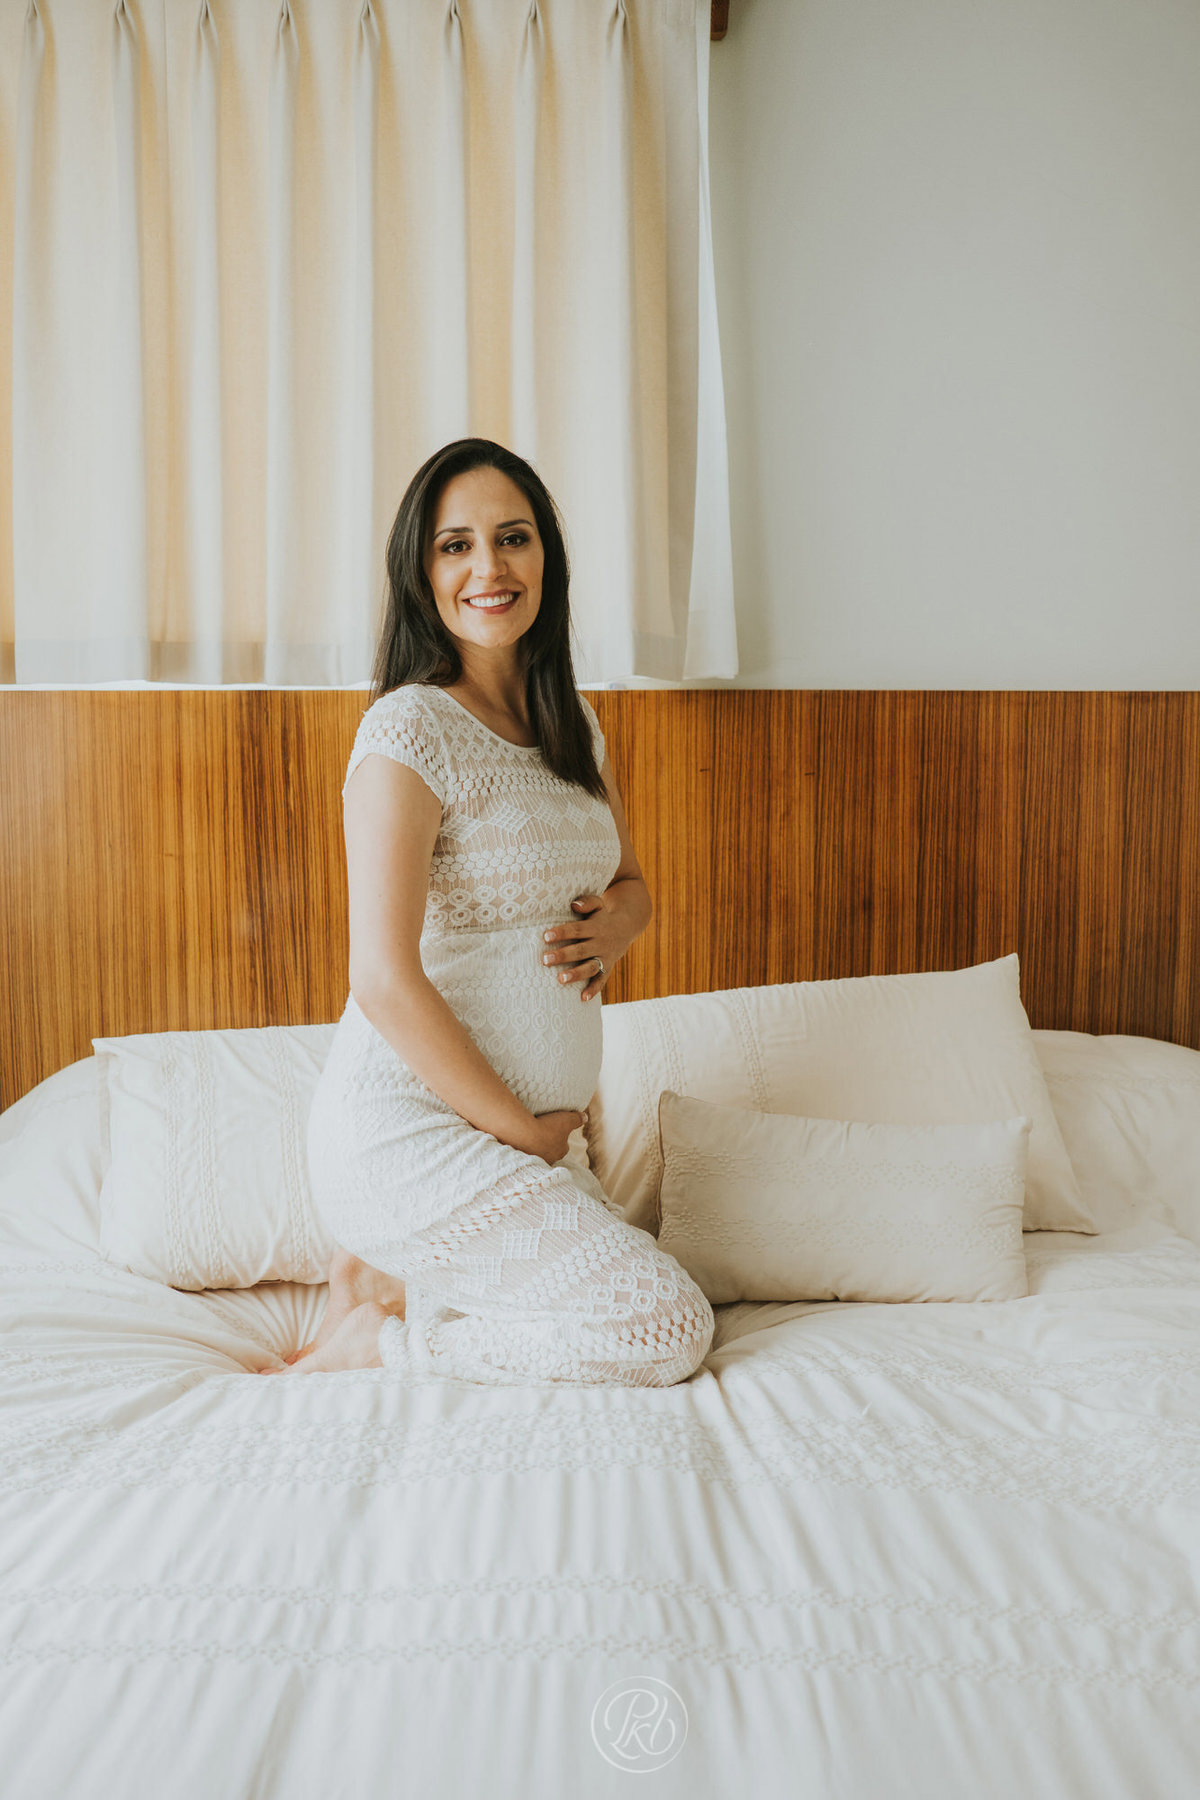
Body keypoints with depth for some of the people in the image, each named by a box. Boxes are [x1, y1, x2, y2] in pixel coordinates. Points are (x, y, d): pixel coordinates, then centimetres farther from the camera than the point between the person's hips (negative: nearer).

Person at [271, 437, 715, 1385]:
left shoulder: (571, 723, 8)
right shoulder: (411, 728, -17)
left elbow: (632, 881, 21)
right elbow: (383, 979, -23)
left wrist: (612, 924, -5)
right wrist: (523, 1130, -14)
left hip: (532, 1123, 8)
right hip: (414, 1123, -8)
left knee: (643, 1303, 12)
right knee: (671, 1328, -9)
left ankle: (386, 1278, 14)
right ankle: (375, 1339, 2)